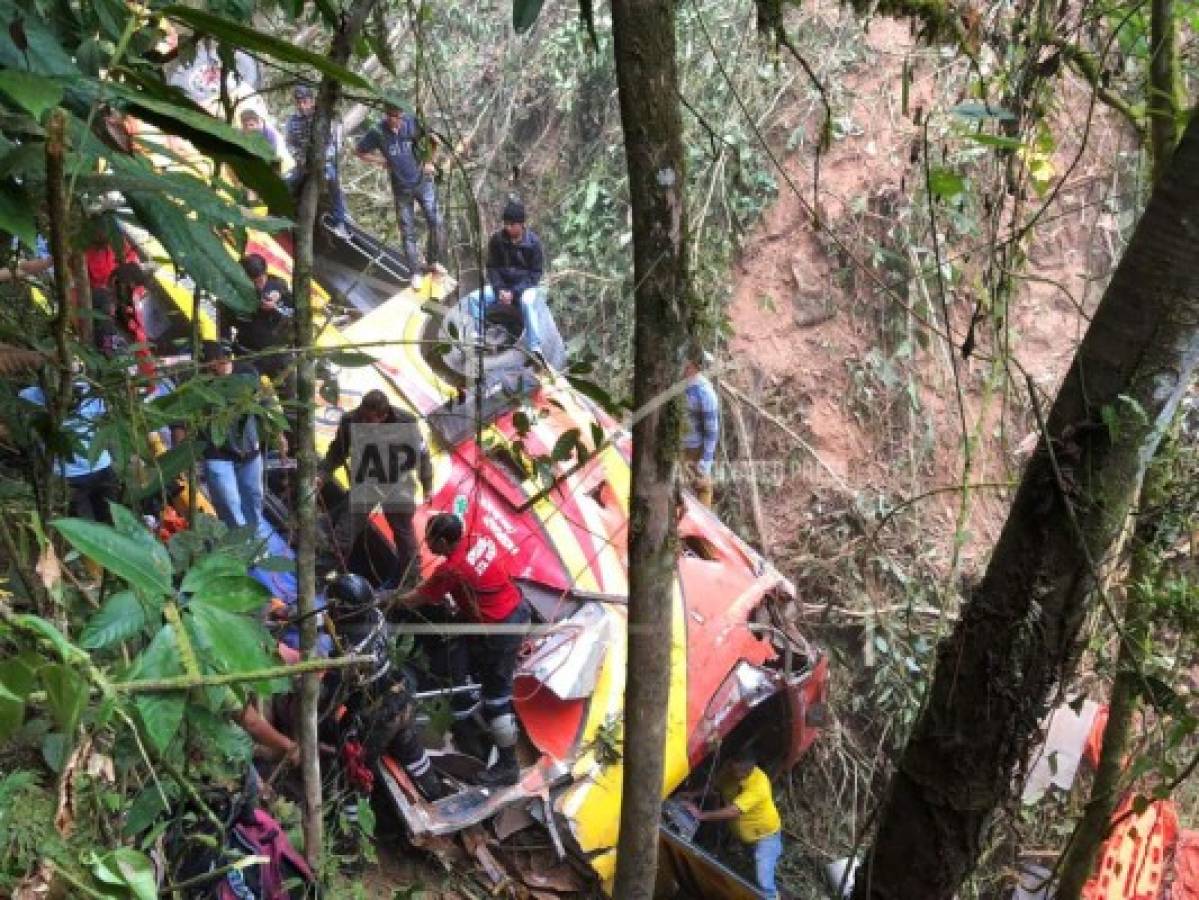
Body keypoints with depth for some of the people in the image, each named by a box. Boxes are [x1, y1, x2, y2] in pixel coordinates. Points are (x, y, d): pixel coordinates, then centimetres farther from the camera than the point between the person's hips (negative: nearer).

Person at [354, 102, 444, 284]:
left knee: (435, 222, -4)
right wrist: (380, 161, -5)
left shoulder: (413, 123, -12)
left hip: (423, 181, 0)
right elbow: (359, 152, 3)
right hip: (401, 187, 0)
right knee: (407, 231, 5)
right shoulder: (377, 133, -13)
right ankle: (416, 271, 15)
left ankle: (433, 262, 16)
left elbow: (432, 139, 5)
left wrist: (429, 161, 2)